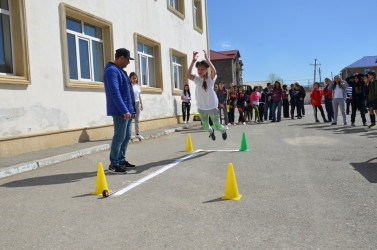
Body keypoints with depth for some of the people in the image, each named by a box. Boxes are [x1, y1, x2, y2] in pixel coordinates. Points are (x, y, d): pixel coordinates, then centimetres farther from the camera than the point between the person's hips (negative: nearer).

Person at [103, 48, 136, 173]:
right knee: (119, 137, -6)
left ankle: (121, 160, 24)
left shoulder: (119, 70, 20)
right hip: (120, 111, -10)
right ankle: (113, 164, 2)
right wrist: (124, 110, -24)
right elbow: (115, 93, -21)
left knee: (127, 136, 14)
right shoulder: (112, 70, -12)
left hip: (127, 110, 10)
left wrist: (130, 109, 18)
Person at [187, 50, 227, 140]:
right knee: (206, 127, 15)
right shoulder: (197, 79, -6)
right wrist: (193, 61, -33)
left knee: (217, 127, 7)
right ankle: (211, 131, 51)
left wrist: (207, 58, -41)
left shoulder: (210, 78, -12)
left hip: (212, 107, -3)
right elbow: (188, 75, -26)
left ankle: (223, 130, 43)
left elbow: (214, 72, -36)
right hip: (201, 107, 3)